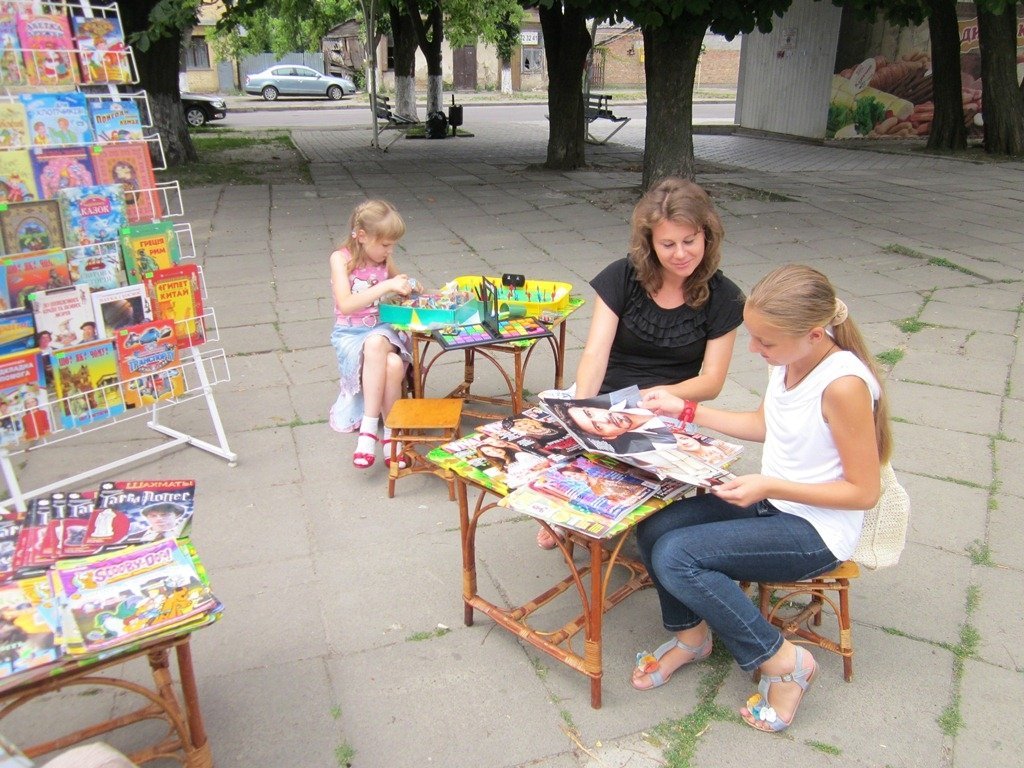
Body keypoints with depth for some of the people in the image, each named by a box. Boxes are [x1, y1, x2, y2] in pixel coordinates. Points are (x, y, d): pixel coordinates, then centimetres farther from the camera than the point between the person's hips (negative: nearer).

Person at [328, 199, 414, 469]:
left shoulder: (385, 260, 6)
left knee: (394, 365, -35)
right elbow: (346, 305, -19)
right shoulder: (341, 258, -6)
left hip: (383, 329, 3)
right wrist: (386, 286, -24)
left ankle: (369, 428, -25)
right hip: (350, 333, -3)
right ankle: (391, 434, -26)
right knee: (391, 363, -37)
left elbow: (400, 292, 26)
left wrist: (410, 289, 3)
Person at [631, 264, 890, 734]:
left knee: (675, 556, -21)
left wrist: (769, 486, -26)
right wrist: (684, 409, 10)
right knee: (654, 529, -8)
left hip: (817, 529, -7)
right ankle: (691, 634, 17)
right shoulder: (788, 360, -3)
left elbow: (864, 492, -20)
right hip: (769, 501, 8)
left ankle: (782, 662, -2)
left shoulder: (843, 384, -26)